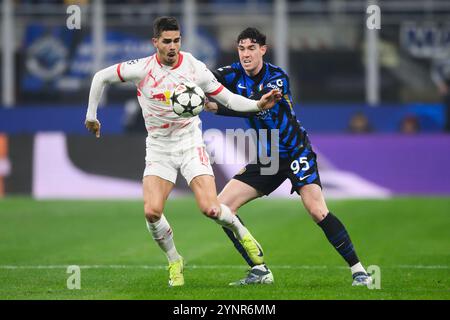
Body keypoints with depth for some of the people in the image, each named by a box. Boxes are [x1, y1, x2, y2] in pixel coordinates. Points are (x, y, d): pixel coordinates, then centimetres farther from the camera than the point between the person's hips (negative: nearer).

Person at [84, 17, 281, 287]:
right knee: (152, 211, -18)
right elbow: (101, 77, 1)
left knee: (210, 208, -17)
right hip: (159, 148, 1)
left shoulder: (195, 67, -9)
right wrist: (91, 116, 6)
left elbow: (228, 99, -2)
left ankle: (241, 232, 16)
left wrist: (258, 105, -18)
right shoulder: (142, 68, -12)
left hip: (190, 143, -1)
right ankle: (174, 261, 8)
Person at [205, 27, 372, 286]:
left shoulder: (278, 77, -17)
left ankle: (358, 270, -11)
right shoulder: (237, 74, 0)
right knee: (222, 206, -6)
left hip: (296, 151, -6)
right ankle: (260, 271, -1)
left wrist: (217, 108, -40)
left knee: (317, 211, -21)